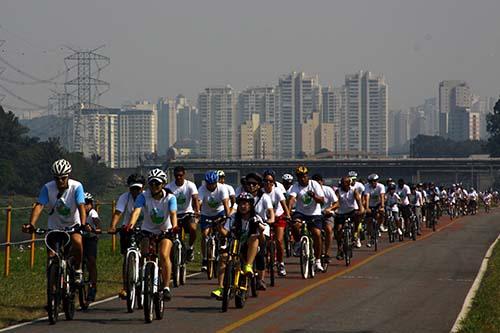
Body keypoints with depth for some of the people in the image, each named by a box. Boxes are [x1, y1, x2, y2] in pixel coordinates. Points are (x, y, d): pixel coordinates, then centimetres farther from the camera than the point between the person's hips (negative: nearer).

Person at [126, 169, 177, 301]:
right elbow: (136, 211, -32)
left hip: (165, 231, -2)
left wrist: (174, 226, -54)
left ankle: (166, 287, -15)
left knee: (164, 255, -22)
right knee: (144, 256, -17)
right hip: (148, 230, 2)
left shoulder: (170, 198, -17)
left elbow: (173, 213, -33)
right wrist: (131, 225, -52)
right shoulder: (143, 196, -16)